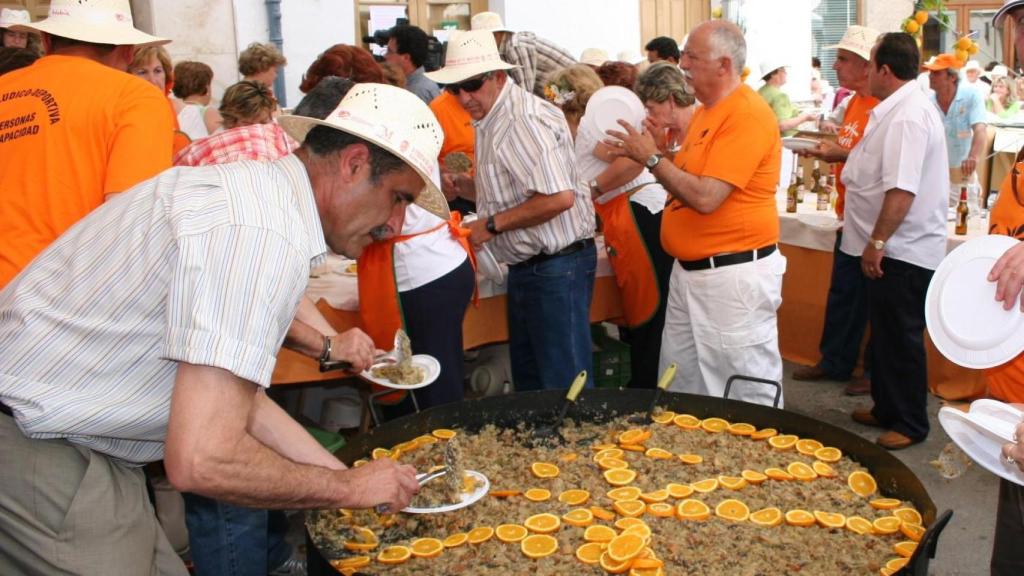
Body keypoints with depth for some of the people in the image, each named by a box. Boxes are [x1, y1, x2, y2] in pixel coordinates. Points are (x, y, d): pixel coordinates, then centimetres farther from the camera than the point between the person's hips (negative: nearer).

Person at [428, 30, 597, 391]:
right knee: (528, 381, 19)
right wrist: (460, 186, 5)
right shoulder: (490, 119, 12)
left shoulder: (526, 120, -19)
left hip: (556, 266, -10)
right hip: (527, 267, 10)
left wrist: (492, 224, -19)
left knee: (565, 388, -2)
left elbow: (559, 197, -28)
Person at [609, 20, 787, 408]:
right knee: (680, 385, 17)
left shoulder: (746, 114, -17)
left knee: (746, 395, 3)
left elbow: (706, 197, -24)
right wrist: (652, 154, 6)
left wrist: (652, 158, -15)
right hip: (690, 270, 10)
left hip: (734, 273, -10)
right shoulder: (706, 111, 14)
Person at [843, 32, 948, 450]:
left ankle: (910, 425, 15)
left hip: (903, 253, -10)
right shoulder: (903, 109, 12)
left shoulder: (907, 116, -22)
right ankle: (887, 409, 33)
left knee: (902, 340, 2)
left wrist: (877, 241, -25)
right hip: (892, 248, 10)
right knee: (886, 336, 19)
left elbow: (902, 190, -29)